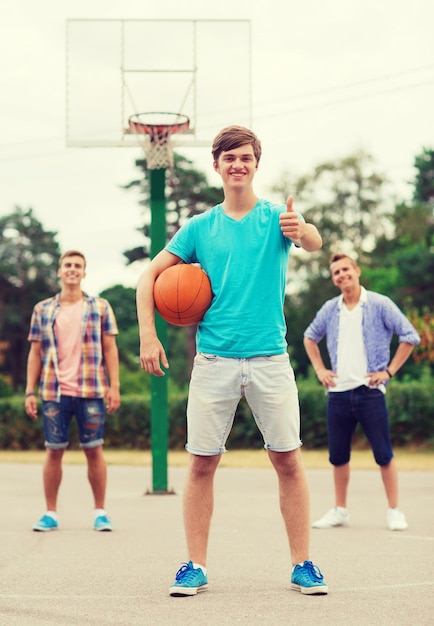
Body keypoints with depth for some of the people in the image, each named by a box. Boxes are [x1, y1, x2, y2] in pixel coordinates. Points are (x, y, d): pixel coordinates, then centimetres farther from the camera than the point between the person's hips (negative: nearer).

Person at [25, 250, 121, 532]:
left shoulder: (100, 307, 5)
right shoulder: (42, 310, 9)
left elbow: (110, 349, 4)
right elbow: (35, 353, 10)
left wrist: (114, 386, -4)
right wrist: (30, 392, 3)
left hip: (91, 392, -1)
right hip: (54, 393, 1)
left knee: (94, 450, 2)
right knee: (54, 451, 4)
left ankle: (100, 512, 11)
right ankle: (51, 513, 12)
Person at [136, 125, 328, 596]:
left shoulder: (277, 217, 3)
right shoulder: (199, 228, 9)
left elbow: (314, 242, -19)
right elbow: (150, 275, 11)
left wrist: (301, 231, -43)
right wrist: (148, 336, -1)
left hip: (269, 358, -1)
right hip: (213, 360, 1)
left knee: (288, 460, -1)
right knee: (201, 463, 1)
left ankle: (302, 565, 8)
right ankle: (195, 567, 10)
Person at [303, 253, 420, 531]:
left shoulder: (380, 305, -4)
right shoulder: (329, 309, 8)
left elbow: (410, 336, -3)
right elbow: (310, 337, 25)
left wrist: (389, 371, -6)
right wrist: (320, 369, 14)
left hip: (369, 392, -4)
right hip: (338, 392, 4)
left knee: (384, 454, -2)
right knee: (338, 456, 8)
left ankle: (394, 511, 7)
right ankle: (340, 511, 20)